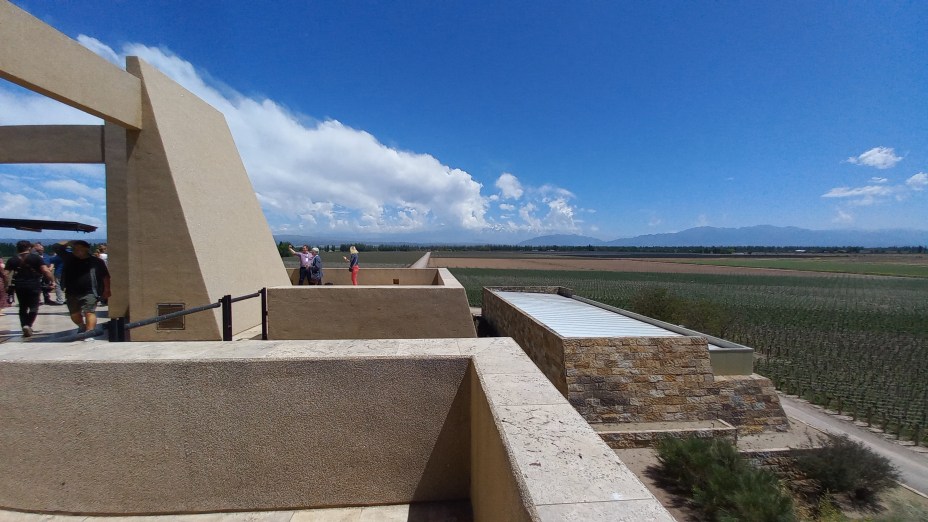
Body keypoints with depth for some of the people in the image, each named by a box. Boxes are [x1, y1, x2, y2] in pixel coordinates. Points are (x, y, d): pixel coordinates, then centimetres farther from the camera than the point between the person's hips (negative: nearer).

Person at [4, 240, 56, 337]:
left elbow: (5, 274, 0)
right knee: (33, 307, 4)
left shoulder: (12, 260, 6)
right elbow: (46, 271, -14)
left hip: (19, 286, 3)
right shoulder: (36, 258, -3)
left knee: (22, 307, 15)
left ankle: (24, 326, 11)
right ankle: (28, 325, -13)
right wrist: (52, 281, -8)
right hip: (34, 285, -3)